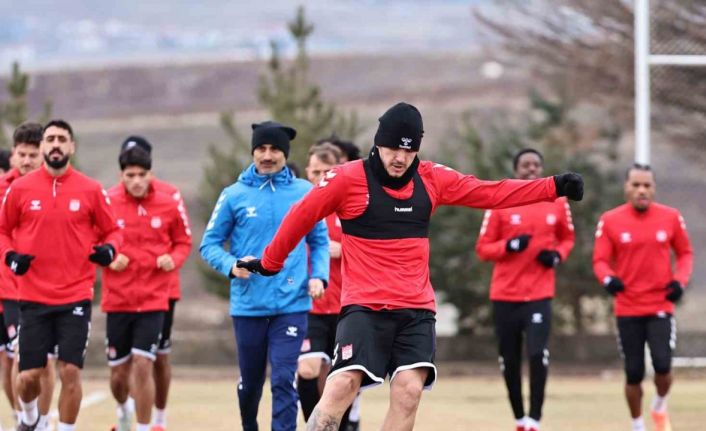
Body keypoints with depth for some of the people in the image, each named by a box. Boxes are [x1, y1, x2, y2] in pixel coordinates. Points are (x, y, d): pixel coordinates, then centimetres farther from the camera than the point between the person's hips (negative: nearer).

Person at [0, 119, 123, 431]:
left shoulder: (91, 191, 1)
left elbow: (112, 231, 10)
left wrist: (109, 249, -11)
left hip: (76, 297, 0)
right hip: (33, 297, 1)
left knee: (70, 371, -7)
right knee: (29, 375, 1)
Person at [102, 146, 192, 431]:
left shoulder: (168, 205, -3)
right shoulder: (107, 202, -5)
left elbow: (183, 242, 10)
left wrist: (174, 259, -10)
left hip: (153, 300, -1)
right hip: (117, 299, 1)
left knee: (143, 366, -12)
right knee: (119, 373, 10)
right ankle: (123, 408, 43)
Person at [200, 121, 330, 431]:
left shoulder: (304, 193, 3)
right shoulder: (234, 195, 1)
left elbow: (320, 241, 12)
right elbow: (210, 244, 4)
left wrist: (318, 276, -4)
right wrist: (231, 265, -16)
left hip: (291, 304, -1)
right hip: (248, 304, 1)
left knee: (284, 379, -12)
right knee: (251, 380, 13)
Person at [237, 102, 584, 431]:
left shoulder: (431, 179, 5)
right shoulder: (347, 179, -6)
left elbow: (492, 193, 4)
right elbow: (301, 216, 3)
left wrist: (554, 188, -4)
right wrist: (269, 263, 12)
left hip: (416, 309, 4)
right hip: (364, 306, -4)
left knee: (409, 390, -10)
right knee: (343, 384, -17)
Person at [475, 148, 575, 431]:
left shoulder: (557, 203, 3)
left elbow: (567, 238, 20)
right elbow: (482, 249, 0)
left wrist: (557, 255, -2)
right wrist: (509, 246, -18)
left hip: (539, 294, 0)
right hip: (505, 294, 0)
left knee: (538, 355, -19)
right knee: (510, 361, 6)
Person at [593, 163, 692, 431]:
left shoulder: (671, 218, 0)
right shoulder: (610, 221, -3)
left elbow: (685, 253, 11)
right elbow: (600, 260, -2)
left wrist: (680, 280, -7)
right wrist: (608, 278, -24)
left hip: (661, 306, 0)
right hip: (627, 309, 0)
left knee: (662, 365, -15)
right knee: (634, 373, 3)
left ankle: (660, 407, 17)